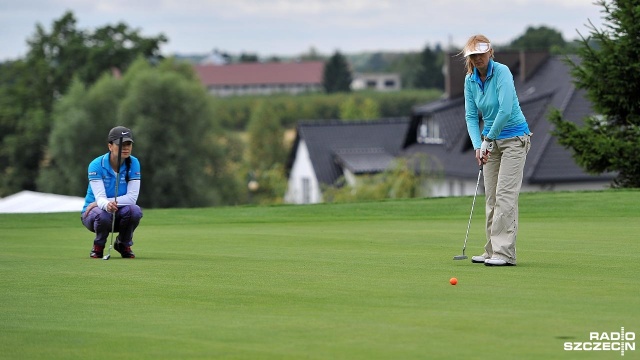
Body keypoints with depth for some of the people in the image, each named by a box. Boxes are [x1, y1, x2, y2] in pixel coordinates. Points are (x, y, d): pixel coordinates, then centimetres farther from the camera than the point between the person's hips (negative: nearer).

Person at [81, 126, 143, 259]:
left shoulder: (133, 163, -11)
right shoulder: (96, 165, -19)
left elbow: (132, 197, -18)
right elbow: (100, 197, -28)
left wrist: (106, 203, -27)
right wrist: (106, 205, -53)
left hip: (119, 215, 2)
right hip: (92, 213, -2)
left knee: (135, 210, -31)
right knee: (103, 215, -38)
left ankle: (124, 244, -1)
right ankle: (98, 246, -4)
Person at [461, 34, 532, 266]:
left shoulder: (502, 72, -19)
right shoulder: (470, 80, 1)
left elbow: (505, 110, -26)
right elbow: (471, 116, 2)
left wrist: (488, 139, -18)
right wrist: (478, 145, -11)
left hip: (513, 137, -7)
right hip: (490, 140, 7)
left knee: (505, 194, -14)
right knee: (491, 196, 7)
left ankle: (505, 253, -16)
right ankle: (492, 251, 13)